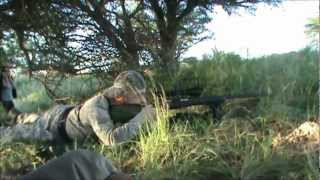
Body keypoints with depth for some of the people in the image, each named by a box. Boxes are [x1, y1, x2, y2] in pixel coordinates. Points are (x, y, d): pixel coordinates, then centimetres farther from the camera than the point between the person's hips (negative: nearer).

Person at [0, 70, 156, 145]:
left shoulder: (115, 97, -24)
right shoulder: (96, 108, -48)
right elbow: (110, 139, -62)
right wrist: (140, 117, -58)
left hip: (68, 113, 8)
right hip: (54, 127, -8)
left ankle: (24, 118, 68)